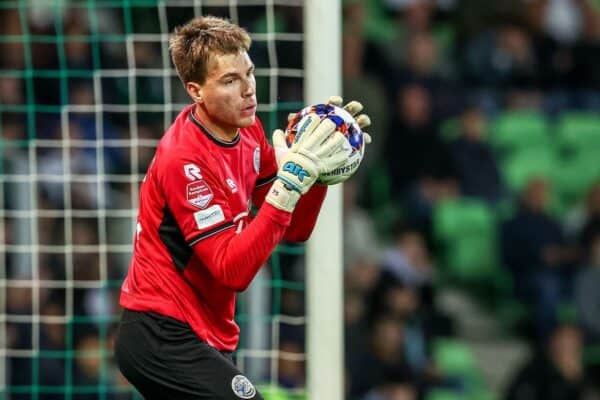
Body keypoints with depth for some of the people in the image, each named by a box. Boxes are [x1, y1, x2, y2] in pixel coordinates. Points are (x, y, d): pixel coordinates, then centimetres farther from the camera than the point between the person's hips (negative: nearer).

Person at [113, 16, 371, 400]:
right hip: (163, 339, -9)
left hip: (205, 336, 9)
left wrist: (316, 165, -8)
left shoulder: (247, 130, 3)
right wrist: (290, 183, -31)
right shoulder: (185, 160, -21)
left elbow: (295, 231, 8)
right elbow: (232, 270, -26)